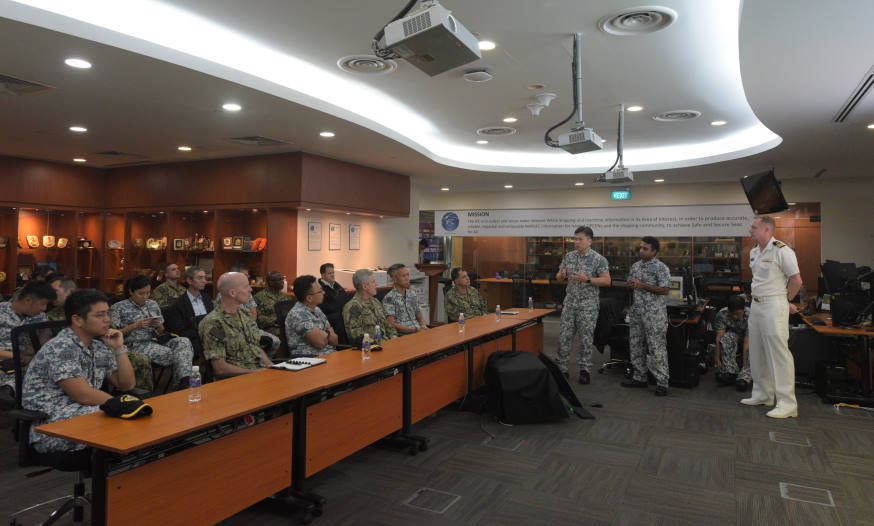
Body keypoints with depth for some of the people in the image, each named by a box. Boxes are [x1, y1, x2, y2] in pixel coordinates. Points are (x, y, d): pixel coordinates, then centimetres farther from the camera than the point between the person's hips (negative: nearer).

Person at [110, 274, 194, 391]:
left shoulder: (153, 304, 17)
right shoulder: (119, 308, 3)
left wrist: (158, 326, -2)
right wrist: (135, 326, -14)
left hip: (154, 342, 5)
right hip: (134, 346, -5)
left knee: (184, 341, -26)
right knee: (171, 353, -30)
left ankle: (184, 382, -35)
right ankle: (178, 384, -16)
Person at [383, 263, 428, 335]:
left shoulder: (412, 294, 16)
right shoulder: (389, 298, -4)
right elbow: (391, 324, -12)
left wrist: (423, 326, -1)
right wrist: (415, 329, -17)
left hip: (418, 331, 7)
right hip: (402, 334, -7)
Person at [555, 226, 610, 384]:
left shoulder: (598, 259, -7)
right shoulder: (569, 256, 8)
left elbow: (607, 281, -11)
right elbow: (559, 276, 14)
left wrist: (587, 279, -23)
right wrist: (561, 275, -11)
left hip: (588, 306, -4)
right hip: (570, 303, 4)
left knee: (586, 339, 3)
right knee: (564, 337, 4)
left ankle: (584, 370, 16)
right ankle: (562, 368, 15)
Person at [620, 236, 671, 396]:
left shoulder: (660, 268, -10)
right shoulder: (636, 266, 13)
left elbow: (665, 290, -16)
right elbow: (630, 284, 24)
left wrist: (642, 285, -17)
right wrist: (632, 284, -1)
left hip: (654, 314, -8)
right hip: (637, 311, 8)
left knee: (656, 347, -6)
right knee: (636, 345, 12)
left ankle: (662, 382, 1)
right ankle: (639, 378, 24)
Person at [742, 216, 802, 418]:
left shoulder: (782, 250, -13)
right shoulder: (754, 252, 13)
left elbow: (796, 280, -9)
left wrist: (785, 301, 5)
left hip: (774, 306, -9)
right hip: (756, 304, 9)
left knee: (778, 353, -8)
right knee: (757, 353, 13)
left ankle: (787, 404, -4)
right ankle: (763, 395, 25)